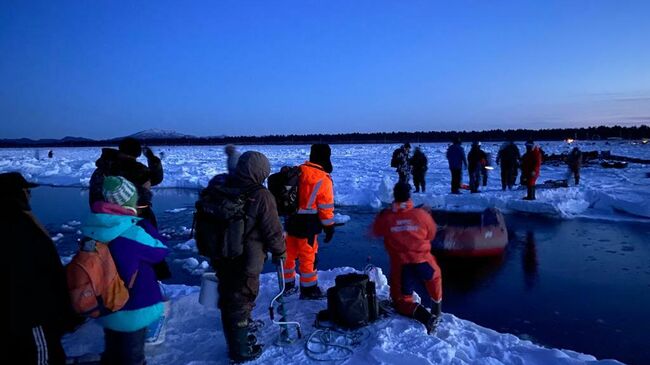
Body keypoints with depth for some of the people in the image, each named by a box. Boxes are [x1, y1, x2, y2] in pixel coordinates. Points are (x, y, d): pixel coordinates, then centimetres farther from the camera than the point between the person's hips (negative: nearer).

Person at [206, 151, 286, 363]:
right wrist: (280, 251, 2)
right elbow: (273, 231, -16)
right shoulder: (261, 196, -21)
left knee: (228, 299, 24)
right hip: (246, 263, -7)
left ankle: (236, 340, 47)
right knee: (242, 301, 10)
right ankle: (240, 351, 26)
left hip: (220, 258, 7)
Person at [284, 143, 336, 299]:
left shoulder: (297, 171, 3)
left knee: (290, 253, 18)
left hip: (291, 220, 7)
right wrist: (329, 227, -3)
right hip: (308, 224, -7)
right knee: (308, 257, 7)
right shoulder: (323, 180, -16)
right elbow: (326, 207, -13)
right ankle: (309, 289, 19)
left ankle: (287, 284, 34)